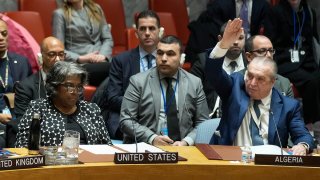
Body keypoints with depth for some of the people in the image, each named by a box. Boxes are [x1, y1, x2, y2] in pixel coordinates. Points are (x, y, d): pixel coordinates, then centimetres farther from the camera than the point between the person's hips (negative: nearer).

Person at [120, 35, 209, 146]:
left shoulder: (194, 83, 10)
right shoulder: (138, 82, 5)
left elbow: (203, 123, 9)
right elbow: (126, 120, 0)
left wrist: (186, 142, -9)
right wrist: (152, 138, -13)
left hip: (183, 149, 1)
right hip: (146, 147, -1)